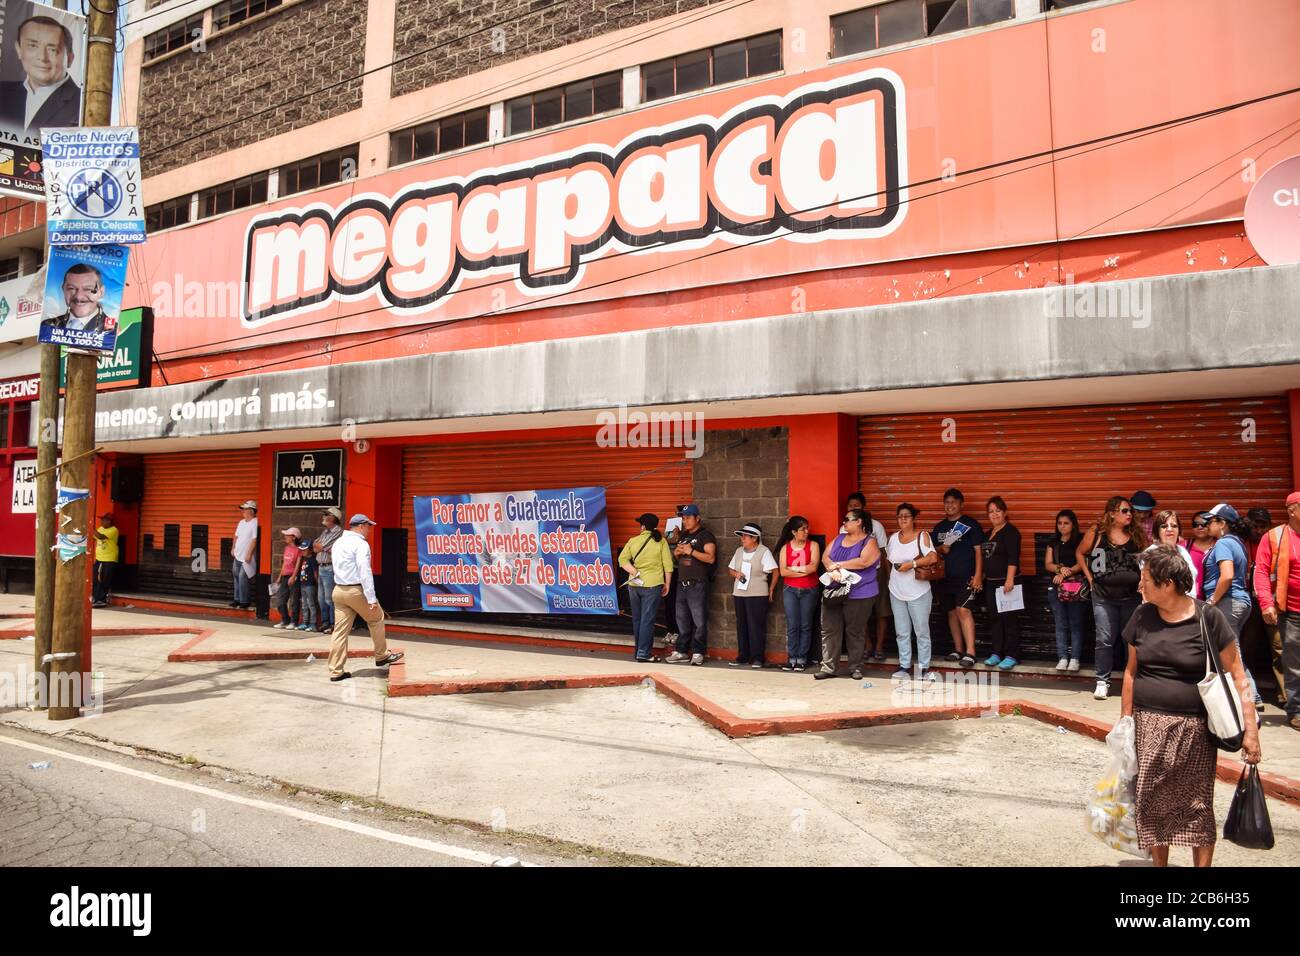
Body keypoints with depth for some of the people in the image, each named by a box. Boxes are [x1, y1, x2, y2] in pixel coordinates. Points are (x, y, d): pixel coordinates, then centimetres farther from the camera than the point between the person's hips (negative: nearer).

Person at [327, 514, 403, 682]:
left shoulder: (338, 543, 15)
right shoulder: (361, 544, -12)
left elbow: (337, 567, 18)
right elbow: (365, 572, -18)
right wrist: (372, 599, -19)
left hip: (338, 590, 8)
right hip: (356, 590, -8)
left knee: (340, 630, 6)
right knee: (376, 619, 12)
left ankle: (336, 671, 5)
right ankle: (381, 656, 20)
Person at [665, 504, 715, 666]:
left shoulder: (705, 535, -5)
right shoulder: (683, 536, 19)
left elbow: (711, 558, -15)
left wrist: (691, 551, -19)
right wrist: (676, 552, 6)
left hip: (698, 584, -8)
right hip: (682, 583, 8)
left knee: (699, 620, -5)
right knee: (682, 620, 10)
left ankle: (698, 653, 1)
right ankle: (681, 651, 16)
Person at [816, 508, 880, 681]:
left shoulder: (869, 542, -4)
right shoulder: (839, 539, 14)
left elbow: (863, 561, -20)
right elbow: (825, 557, 6)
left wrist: (838, 565, -13)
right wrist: (833, 570, -15)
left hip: (858, 595, -5)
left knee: (855, 632, 3)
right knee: (829, 630, 2)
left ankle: (856, 667, 16)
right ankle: (828, 667, 6)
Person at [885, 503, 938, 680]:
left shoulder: (922, 536, -6)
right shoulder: (893, 537, 8)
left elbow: (933, 558, -17)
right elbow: (888, 558, 22)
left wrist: (912, 564, -20)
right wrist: (896, 567, 6)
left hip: (918, 592, -5)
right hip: (897, 592, 5)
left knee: (922, 631, 3)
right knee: (902, 632, 10)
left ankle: (923, 666, 10)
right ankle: (904, 665, 18)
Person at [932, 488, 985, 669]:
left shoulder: (970, 524, -2)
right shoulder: (939, 527, 14)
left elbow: (978, 550, -5)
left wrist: (978, 575, -13)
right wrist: (941, 549, -4)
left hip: (966, 577, -6)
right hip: (946, 577, 6)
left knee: (963, 610, -16)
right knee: (951, 612, 9)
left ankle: (970, 652, -15)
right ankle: (958, 649, 19)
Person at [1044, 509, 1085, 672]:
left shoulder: (1079, 541, 2)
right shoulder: (1053, 542, 14)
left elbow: (1081, 564, -8)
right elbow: (1048, 564, 7)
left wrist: (1065, 574, -16)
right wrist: (1060, 568, -12)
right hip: (1056, 587, 4)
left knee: (1075, 623, -3)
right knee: (1060, 624, 4)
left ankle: (1074, 658, 1)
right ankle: (1062, 658, 7)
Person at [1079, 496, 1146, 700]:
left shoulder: (1137, 535, 3)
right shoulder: (1096, 533, -3)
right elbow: (1080, 553, 10)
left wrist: (1143, 579, -2)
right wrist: (1090, 578, 5)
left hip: (1132, 596, 2)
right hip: (1103, 596, -2)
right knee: (1105, 640, 0)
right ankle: (1102, 681, 10)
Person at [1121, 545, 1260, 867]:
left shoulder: (1207, 619, -9)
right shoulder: (1143, 616, 3)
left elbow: (1237, 677, -6)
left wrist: (1250, 730, -11)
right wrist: (1125, 720, 10)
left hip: (1193, 729, -3)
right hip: (1147, 726, 3)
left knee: (1197, 808, 5)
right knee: (1151, 805, 9)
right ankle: (1159, 862, 25)